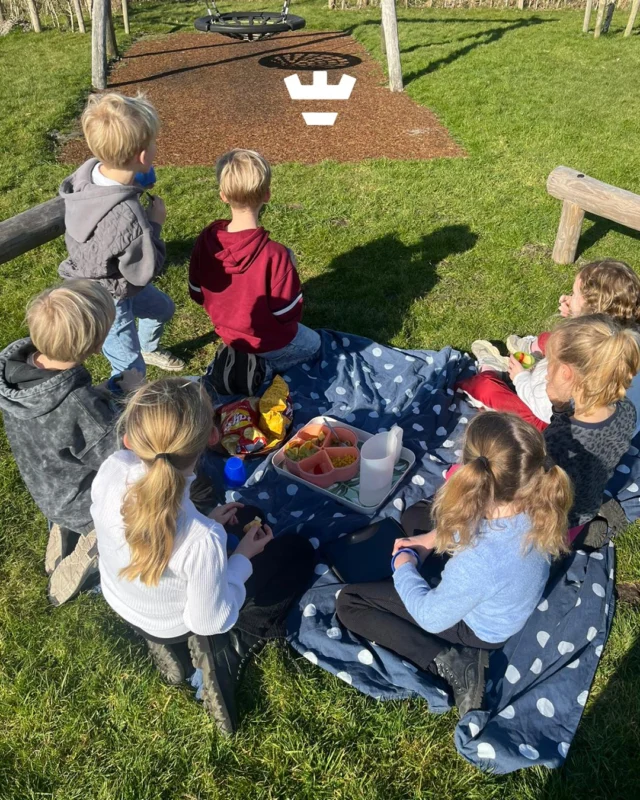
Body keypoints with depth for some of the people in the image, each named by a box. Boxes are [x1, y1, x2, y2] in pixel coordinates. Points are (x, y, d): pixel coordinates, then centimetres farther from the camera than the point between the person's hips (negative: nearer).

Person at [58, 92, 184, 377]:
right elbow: (145, 272, -27)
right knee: (131, 371, 7)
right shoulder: (126, 215, -41)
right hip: (106, 303, -9)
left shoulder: (88, 172, -15)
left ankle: (148, 349, 60)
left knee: (163, 308, 33)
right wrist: (154, 223, -16)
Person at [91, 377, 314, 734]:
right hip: (174, 626, -4)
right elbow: (210, 622, -24)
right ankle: (227, 650, 7)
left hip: (117, 599, 5)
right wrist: (243, 557, -12)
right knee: (299, 553, 9)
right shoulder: (201, 539, -42)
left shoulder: (111, 468, -29)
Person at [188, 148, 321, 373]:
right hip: (267, 341, -6)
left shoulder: (206, 240, -16)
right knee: (313, 344, 26)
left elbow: (197, 294, -3)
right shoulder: (274, 254, -32)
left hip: (226, 332, 7)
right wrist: (290, 269, -9)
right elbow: (288, 315, -22)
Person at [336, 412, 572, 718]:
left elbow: (431, 618, -24)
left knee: (348, 602, 0)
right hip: (509, 604, 6)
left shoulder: (478, 562, -44)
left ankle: (445, 661, -6)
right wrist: (432, 538, -3)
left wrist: (403, 566, -8)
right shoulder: (539, 506, -26)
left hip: (476, 627, -6)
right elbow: (489, 526, 0)